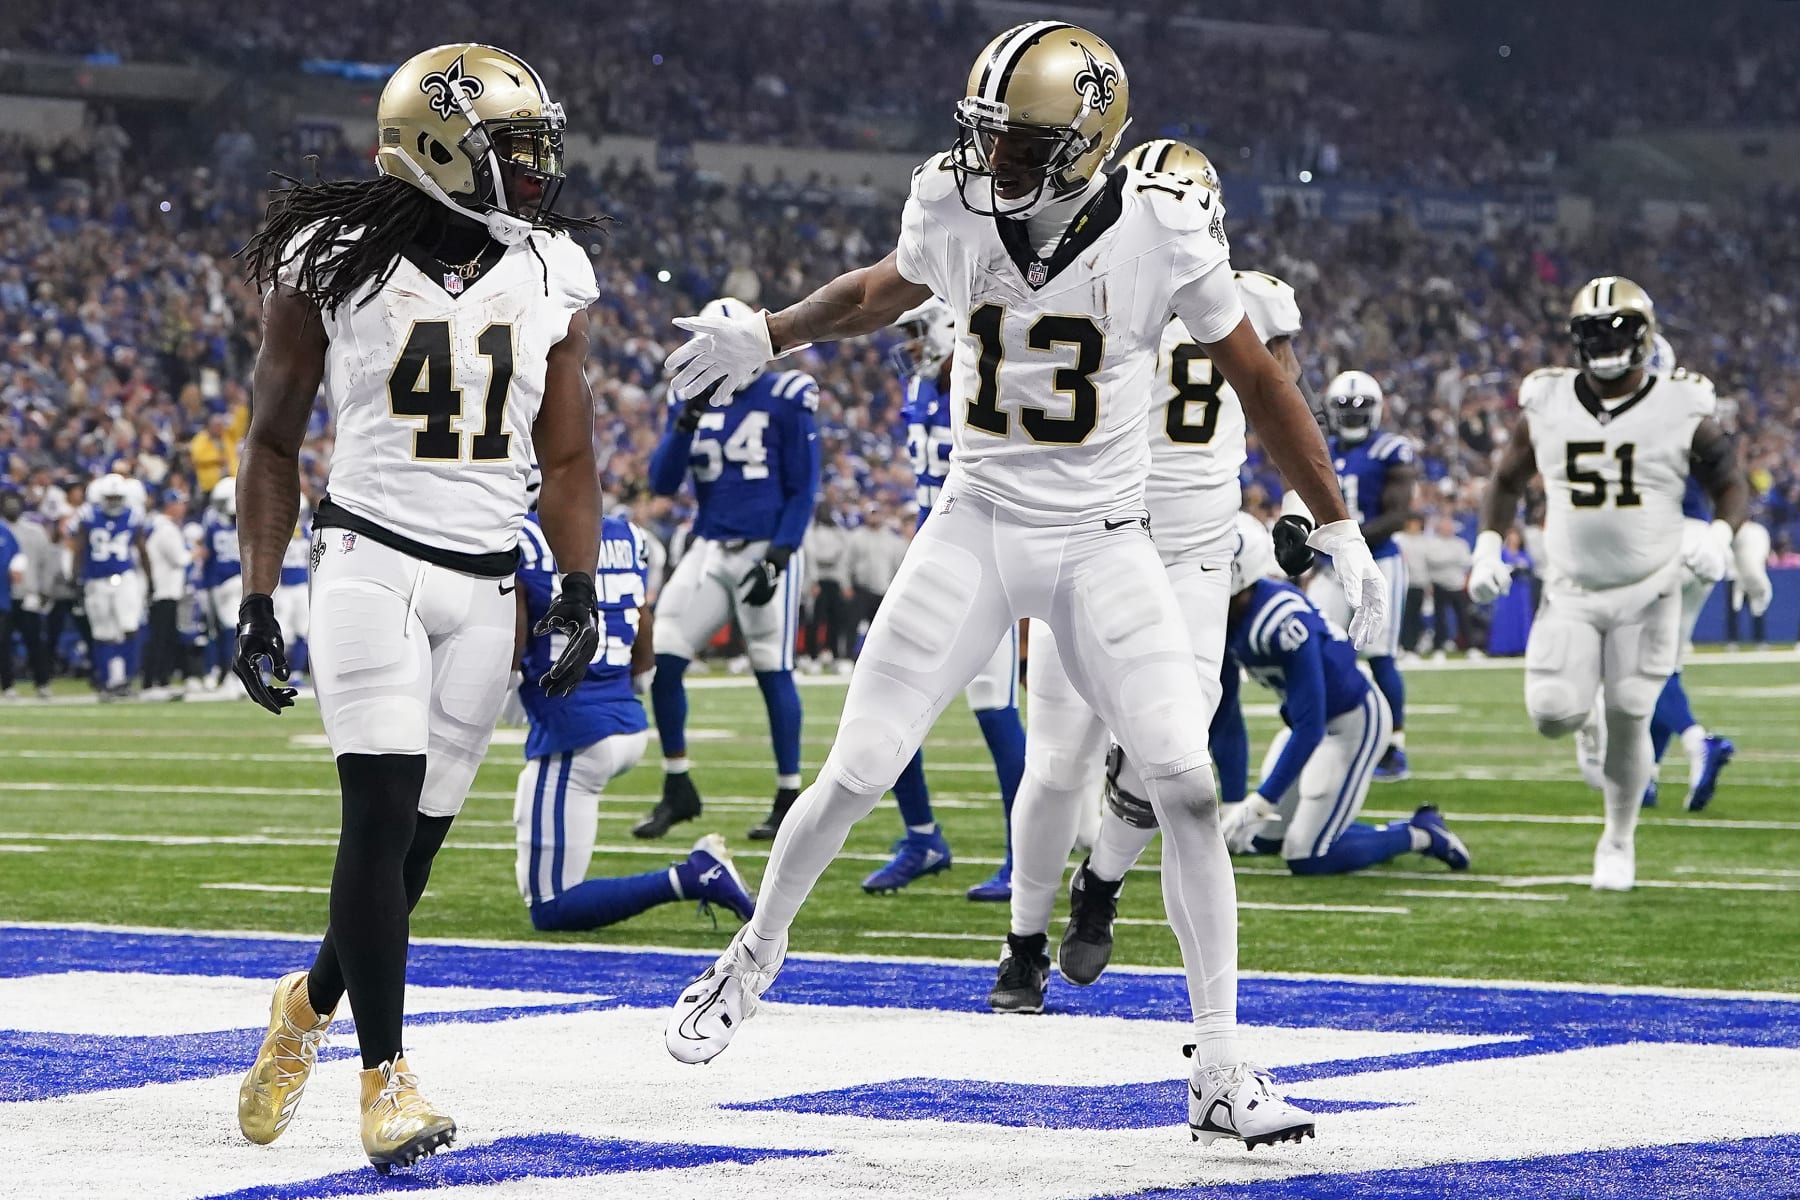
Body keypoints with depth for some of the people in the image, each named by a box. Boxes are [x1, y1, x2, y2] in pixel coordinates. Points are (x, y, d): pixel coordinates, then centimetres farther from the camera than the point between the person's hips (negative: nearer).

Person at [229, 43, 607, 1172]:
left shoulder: (549, 276, 7)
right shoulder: (333, 264, -3)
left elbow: (567, 460, 13)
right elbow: (274, 444, 4)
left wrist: (581, 593, 2)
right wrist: (258, 604, -1)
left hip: (487, 584, 4)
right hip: (371, 560, -4)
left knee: (418, 833, 6)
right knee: (384, 811, -15)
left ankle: (312, 1002, 32)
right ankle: (387, 1077, -9)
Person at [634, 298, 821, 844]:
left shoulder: (783, 400, -4)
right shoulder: (690, 401, 9)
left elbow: (802, 488, -4)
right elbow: (662, 483, 4)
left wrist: (778, 557, -13)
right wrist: (686, 423, -10)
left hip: (767, 548, -5)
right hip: (710, 550, 5)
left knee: (773, 672, -5)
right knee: (662, 661, -3)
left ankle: (789, 797, 4)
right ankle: (677, 789, 9)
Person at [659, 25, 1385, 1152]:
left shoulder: (1163, 227, -16)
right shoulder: (953, 203, -9)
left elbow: (1256, 378, -4)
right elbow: (888, 290, 16)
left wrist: (1341, 531, -2)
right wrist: (762, 336, 12)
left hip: (1102, 542, -2)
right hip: (976, 525, 2)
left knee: (1187, 786, -13)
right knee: (856, 773, 1)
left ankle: (1222, 1072, -5)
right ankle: (755, 953, 29)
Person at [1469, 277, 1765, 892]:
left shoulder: (1683, 411, -8)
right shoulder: (1546, 404, -2)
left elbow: (1730, 486, 2)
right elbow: (1506, 482, 11)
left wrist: (1720, 536, -19)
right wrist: (1488, 550, -2)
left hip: (1647, 593, -1)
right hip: (1570, 594, 1)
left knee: (1627, 721, -3)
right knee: (1554, 716, -14)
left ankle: (1619, 841, 18)